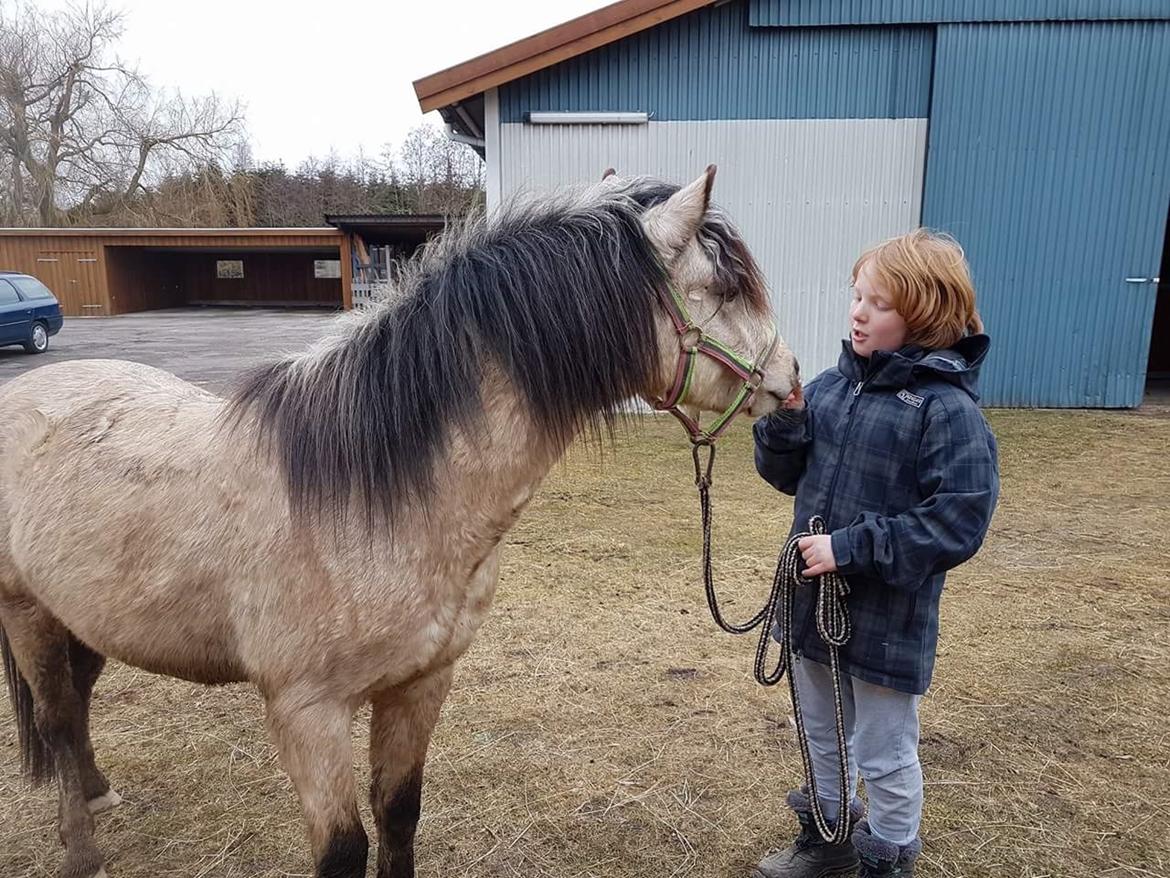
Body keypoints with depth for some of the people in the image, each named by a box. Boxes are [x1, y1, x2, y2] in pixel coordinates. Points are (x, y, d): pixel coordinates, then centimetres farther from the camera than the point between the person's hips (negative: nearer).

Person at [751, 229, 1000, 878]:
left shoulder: (947, 407, -18)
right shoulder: (834, 383, 0)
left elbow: (957, 522, -21)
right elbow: (786, 474, 6)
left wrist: (853, 547, -24)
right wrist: (785, 418, -12)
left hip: (887, 616, -6)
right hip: (812, 600, 7)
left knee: (885, 756, 15)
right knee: (822, 734, 25)